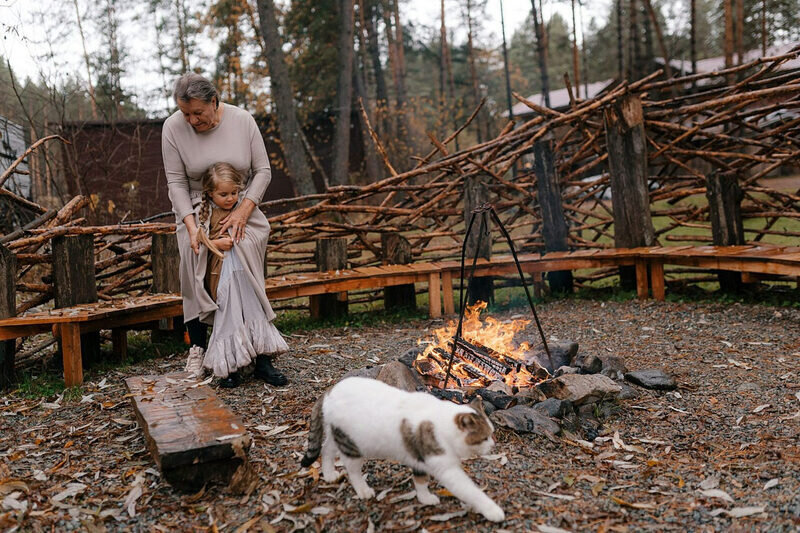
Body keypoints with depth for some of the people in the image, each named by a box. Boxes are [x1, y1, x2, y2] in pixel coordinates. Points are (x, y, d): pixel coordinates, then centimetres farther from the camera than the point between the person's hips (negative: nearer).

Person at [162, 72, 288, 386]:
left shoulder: (242, 121, -10)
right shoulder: (173, 128, -11)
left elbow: (263, 171, -7)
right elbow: (176, 182, -9)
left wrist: (243, 211, -20)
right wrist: (191, 227, -20)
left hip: (241, 209, 0)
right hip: (195, 210, 0)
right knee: (197, 285, -11)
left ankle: (262, 359, 2)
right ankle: (197, 352, -1)